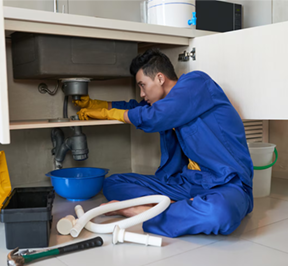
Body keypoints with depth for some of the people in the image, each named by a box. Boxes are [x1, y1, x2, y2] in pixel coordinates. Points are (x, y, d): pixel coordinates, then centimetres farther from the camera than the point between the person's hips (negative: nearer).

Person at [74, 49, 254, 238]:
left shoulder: (197, 82, -8)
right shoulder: (166, 104, 14)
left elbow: (153, 117, -16)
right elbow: (135, 107, 32)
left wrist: (108, 113, 0)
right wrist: (93, 104, 32)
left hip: (227, 184, -7)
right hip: (187, 181, 8)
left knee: (220, 213, -44)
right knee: (113, 183, 0)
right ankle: (177, 208, -20)